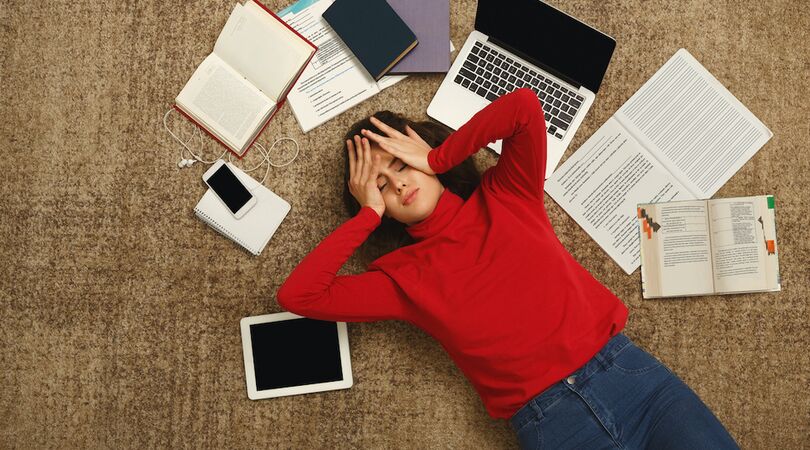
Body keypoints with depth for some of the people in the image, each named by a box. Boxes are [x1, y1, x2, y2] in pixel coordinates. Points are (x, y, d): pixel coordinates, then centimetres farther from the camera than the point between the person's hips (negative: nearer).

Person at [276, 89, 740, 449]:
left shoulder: (504, 196, 9)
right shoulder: (404, 277, 5)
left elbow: (524, 106, -5)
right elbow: (297, 295, -5)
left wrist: (435, 159, 0)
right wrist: (368, 213, 0)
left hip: (629, 371, 2)